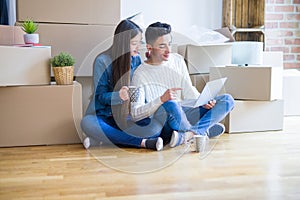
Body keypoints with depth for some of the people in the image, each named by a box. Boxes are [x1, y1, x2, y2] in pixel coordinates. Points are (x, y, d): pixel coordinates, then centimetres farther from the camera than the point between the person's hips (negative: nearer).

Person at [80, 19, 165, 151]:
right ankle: (142, 142, -31)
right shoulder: (102, 61, -9)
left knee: (156, 127, -26)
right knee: (87, 123, -37)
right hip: (104, 116, -3)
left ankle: (102, 140, -23)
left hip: (127, 118, 3)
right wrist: (119, 96, -31)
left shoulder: (136, 59, 5)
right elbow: (99, 96, -11)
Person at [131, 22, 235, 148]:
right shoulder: (141, 74, -8)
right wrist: (162, 99, -30)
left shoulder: (177, 60, 8)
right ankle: (203, 131, -14)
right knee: (171, 105, -41)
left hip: (183, 114, 6)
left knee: (227, 100, -10)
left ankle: (186, 135, -27)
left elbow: (189, 91, 11)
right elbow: (135, 114, -16)